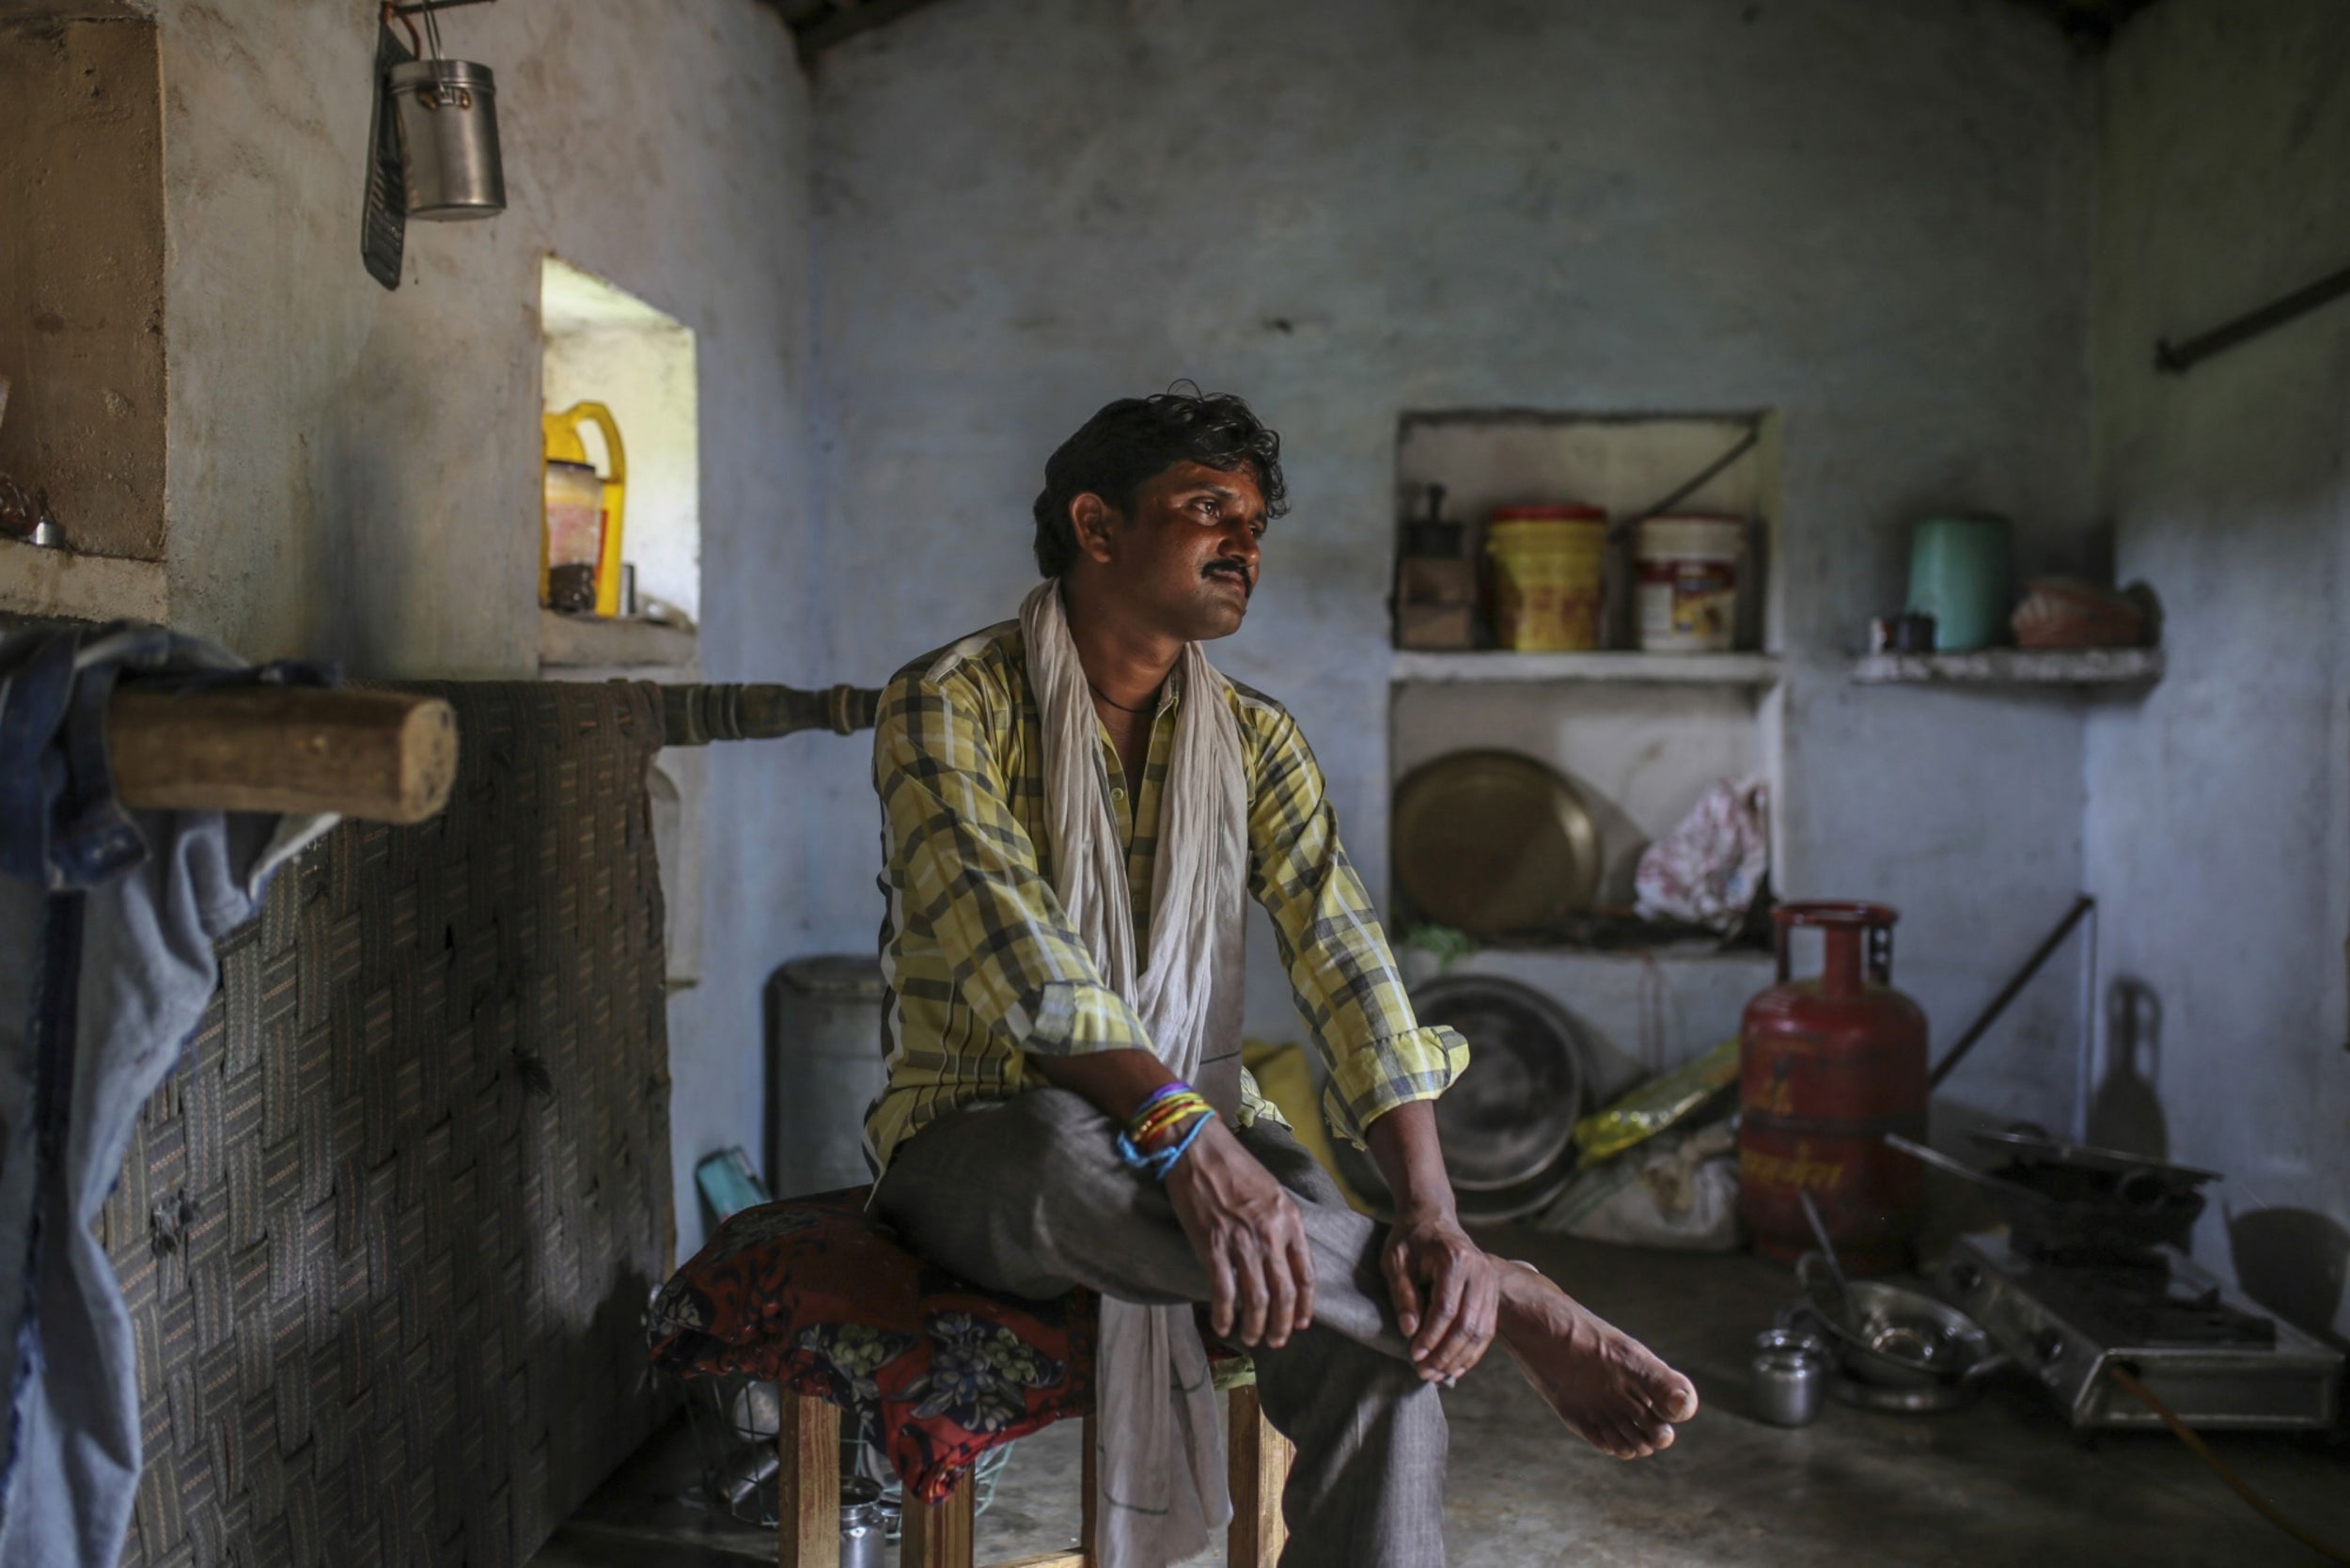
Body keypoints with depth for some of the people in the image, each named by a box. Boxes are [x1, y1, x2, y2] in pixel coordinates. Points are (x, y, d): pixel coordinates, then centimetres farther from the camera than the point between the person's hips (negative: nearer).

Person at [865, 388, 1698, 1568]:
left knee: (1384, 1360, -26)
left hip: (1196, 1121, 3)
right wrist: (1187, 1141, -39)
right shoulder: (948, 704, -8)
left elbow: (1342, 959, -9)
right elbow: (1011, 945, -24)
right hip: (982, 1144, -3)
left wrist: (1430, 1208, -24)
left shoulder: (1253, 738, 5)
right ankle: (1509, 1307, -27)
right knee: (1069, 1159, -40)